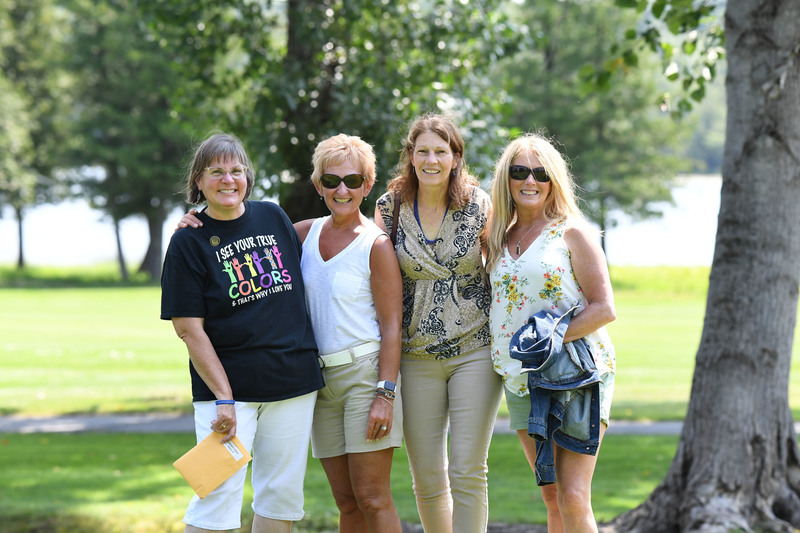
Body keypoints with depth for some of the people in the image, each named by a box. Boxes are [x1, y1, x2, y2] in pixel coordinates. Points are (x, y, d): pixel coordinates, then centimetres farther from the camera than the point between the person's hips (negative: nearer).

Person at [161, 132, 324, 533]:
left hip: (294, 380, 4)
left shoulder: (273, 217, 8)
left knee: (282, 495, 6)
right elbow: (189, 329, -9)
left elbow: (301, 281, 20)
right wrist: (224, 399, -16)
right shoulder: (188, 242, -5)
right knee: (218, 493, -12)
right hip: (227, 382, -4)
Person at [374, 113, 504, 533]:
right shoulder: (390, 206, 0)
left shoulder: (478, 204, -4)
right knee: (427, 478, 6)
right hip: (415, 355, 2)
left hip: (475, 351, -2)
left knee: (468, 473, -5)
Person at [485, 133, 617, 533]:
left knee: (573, 499, -14)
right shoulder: (499, 239, 15)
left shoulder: (571, 232, -2)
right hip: (522, 382, 6)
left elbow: (604, 309, -7)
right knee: (552, 499, 7)